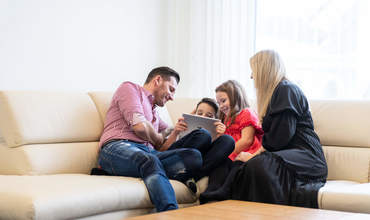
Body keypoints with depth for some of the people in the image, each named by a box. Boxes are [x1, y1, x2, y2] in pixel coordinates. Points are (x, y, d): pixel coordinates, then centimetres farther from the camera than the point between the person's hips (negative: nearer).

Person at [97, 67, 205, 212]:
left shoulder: (154, 112, 37)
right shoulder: (130, 88, 13)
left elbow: (161, 148, 29)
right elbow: (139, 126, -4)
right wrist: (158, 139, 14)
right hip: (117, 148, -7)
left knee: (194, 156, -20)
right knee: (150, 161, -42)